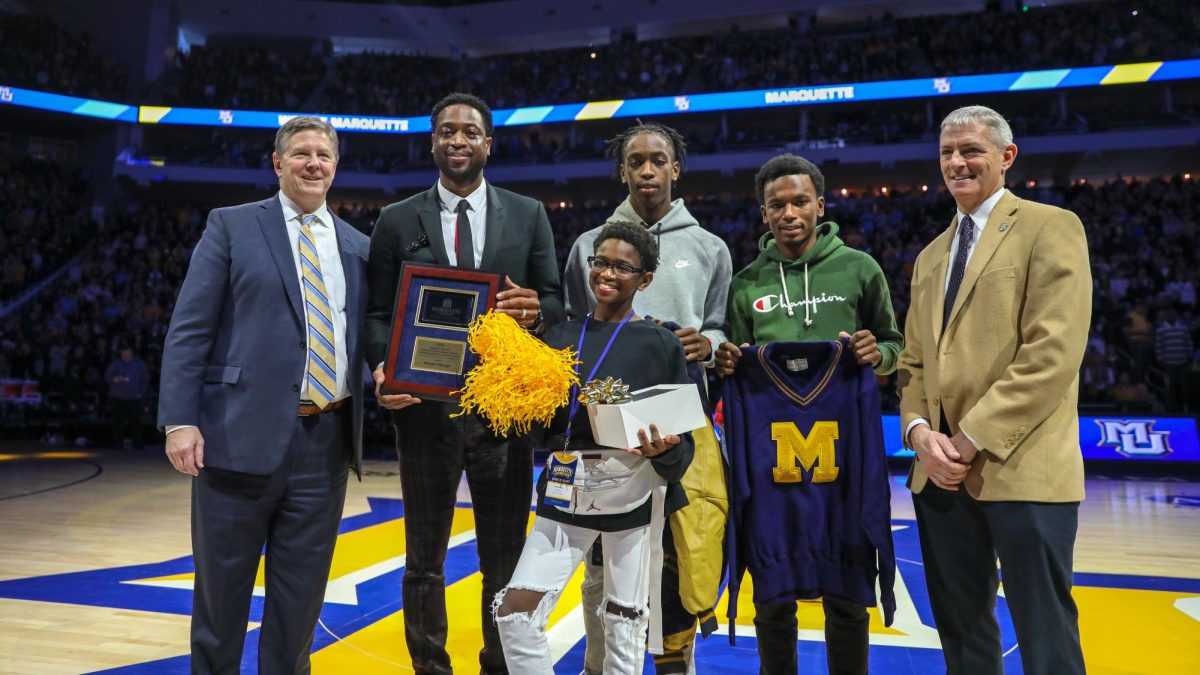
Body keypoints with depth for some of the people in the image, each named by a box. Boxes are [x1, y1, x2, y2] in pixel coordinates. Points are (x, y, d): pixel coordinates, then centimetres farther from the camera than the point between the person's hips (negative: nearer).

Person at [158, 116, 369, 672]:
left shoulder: (357, 246, 13)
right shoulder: (231, 226, 3)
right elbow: (189, 329, -2)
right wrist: (180, 419, -10)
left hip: (327, 439, 3)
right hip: (241, 433, -2)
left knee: (301, 592, 12)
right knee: (221, 589, 11)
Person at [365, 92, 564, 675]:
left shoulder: (528, 215, 7)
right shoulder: (397, 221, 6)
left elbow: (555, 300, 5)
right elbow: (378, 312, 4)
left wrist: (537, 312, -18)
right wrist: (383, 369, -15)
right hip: (425, 407, 0)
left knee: (506, 561, 11)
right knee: (424, 560, 13)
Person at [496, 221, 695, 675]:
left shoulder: (661, 344, -4)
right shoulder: (559, 336, 6)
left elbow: (683, 429, -3)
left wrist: (664, 451, -24)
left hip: (632, 493, -3)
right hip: (566, 491, 3)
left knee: (624, 624, 9)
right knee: (515, 611, -2)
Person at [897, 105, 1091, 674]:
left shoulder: (1050, 228, -2)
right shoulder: (930, 257, 19)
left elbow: (1052, 353, -14)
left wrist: (974, 438, -16)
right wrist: (921, 431, -3)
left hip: (1021, 470, -6)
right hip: (941, 473, 7)